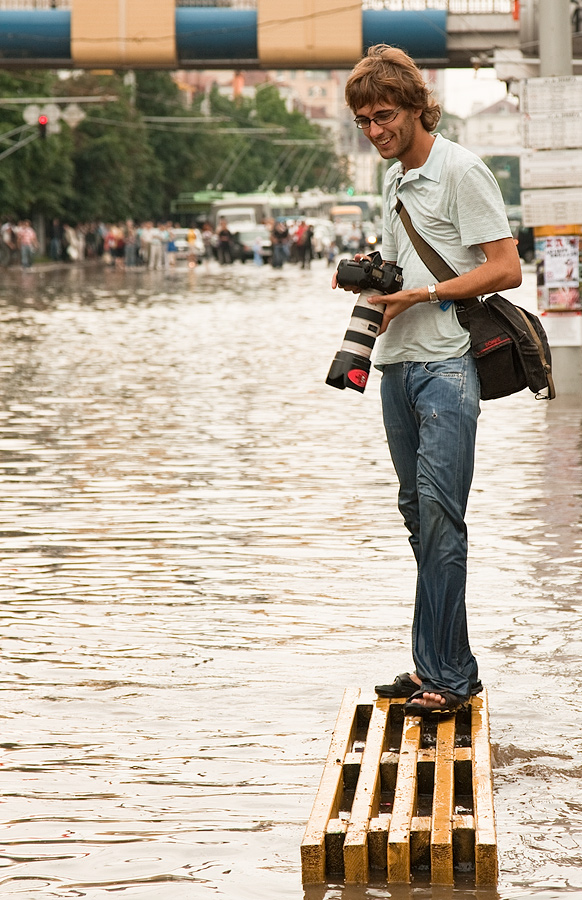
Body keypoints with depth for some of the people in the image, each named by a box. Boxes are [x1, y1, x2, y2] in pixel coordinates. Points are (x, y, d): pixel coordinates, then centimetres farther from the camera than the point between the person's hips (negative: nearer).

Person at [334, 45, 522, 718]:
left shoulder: (461, 170, -7)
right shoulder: (395, 180, 19)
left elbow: (504, 268, -12)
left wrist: (422, 293, -17)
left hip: (446, 364, -8)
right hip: (397, 362, 8)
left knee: (439, 513, -12)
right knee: (419, 513, 8)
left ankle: (444, 675, -10)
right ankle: (448, 666, 14)